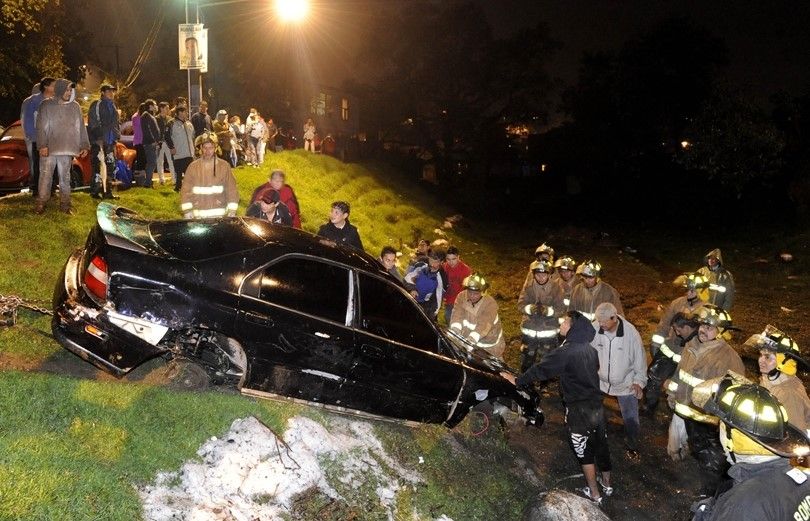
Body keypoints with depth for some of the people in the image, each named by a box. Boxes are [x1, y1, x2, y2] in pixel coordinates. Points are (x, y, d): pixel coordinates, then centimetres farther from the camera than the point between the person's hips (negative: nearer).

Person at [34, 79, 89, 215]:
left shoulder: (75, 107, 7)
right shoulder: (47, 105, -1)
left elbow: (81, 127, 10)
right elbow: (41, 126, -5)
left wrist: (84, 145, 5)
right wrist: (43, 145, -14)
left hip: (66, 149, 2)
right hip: (49, 148, -2)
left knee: (65, 177, 8)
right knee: (45, 176, 1)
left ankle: (65, 203, 14)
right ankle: (41, 202, 9)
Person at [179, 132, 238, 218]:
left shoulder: (224, 166, 1)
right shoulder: (193, 167, 2)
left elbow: (231, 189, 1)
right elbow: (186, 190, 2)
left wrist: (232, 209, -6)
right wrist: (187, 209, -7)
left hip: (220, 215, 0)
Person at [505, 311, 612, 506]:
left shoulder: (565, 352, -21)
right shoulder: (590, 349, 2)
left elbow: (540, 370, -15)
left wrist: (518, 381, -2)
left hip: (579, 410, -7)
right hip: (597, 405, 7)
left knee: (584, 452, 8)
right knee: (601, 445, 20)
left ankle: (594, 493, 17)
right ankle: (606, 483, 38)